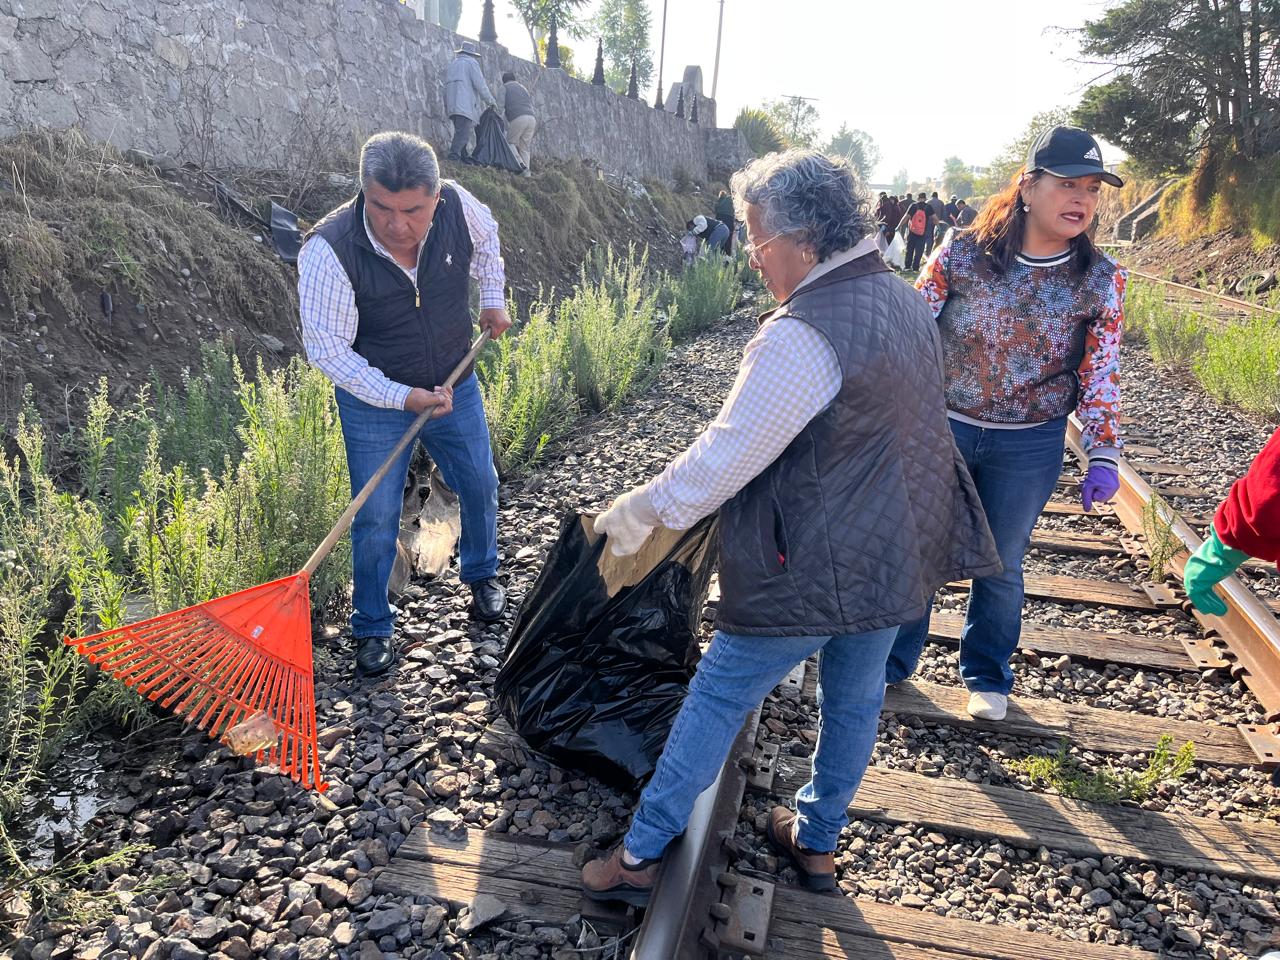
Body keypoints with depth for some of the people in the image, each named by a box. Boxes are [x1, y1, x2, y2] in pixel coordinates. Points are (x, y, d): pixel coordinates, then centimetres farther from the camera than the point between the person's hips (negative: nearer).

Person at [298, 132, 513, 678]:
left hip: (454, 387, 4)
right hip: (374, 401, -3)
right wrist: (401, 397, -28)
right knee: (376, 519, 2)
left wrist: (492, 299, 6)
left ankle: (481, 574, 46)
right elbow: (326, 347, -24)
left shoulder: (459, 207, -18)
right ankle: (371, 629, 23)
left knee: (480, 486, 17)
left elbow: (486, 238, 9)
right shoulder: (329, 251, -29)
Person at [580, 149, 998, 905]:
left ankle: (642, 856, 20)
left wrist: (635, 514, -11)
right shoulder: (908, 303, 5)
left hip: (814, 571, -8)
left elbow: (724, 459, -23)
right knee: (855, 701, 22)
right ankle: (819, 841, 43)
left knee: (718, 699, 7)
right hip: (900, 556, 9)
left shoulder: (802, 335, -25)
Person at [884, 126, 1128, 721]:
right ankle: (889, 661, 34)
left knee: (1001, 564, 15)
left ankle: (987, 676, 39)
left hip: (1028, 448, 1)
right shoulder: (962, 254, -10)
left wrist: (1103, 457, -5)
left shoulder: (1100, 280, -5)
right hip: (940, 428, 0)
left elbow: (1101, 373, -1)